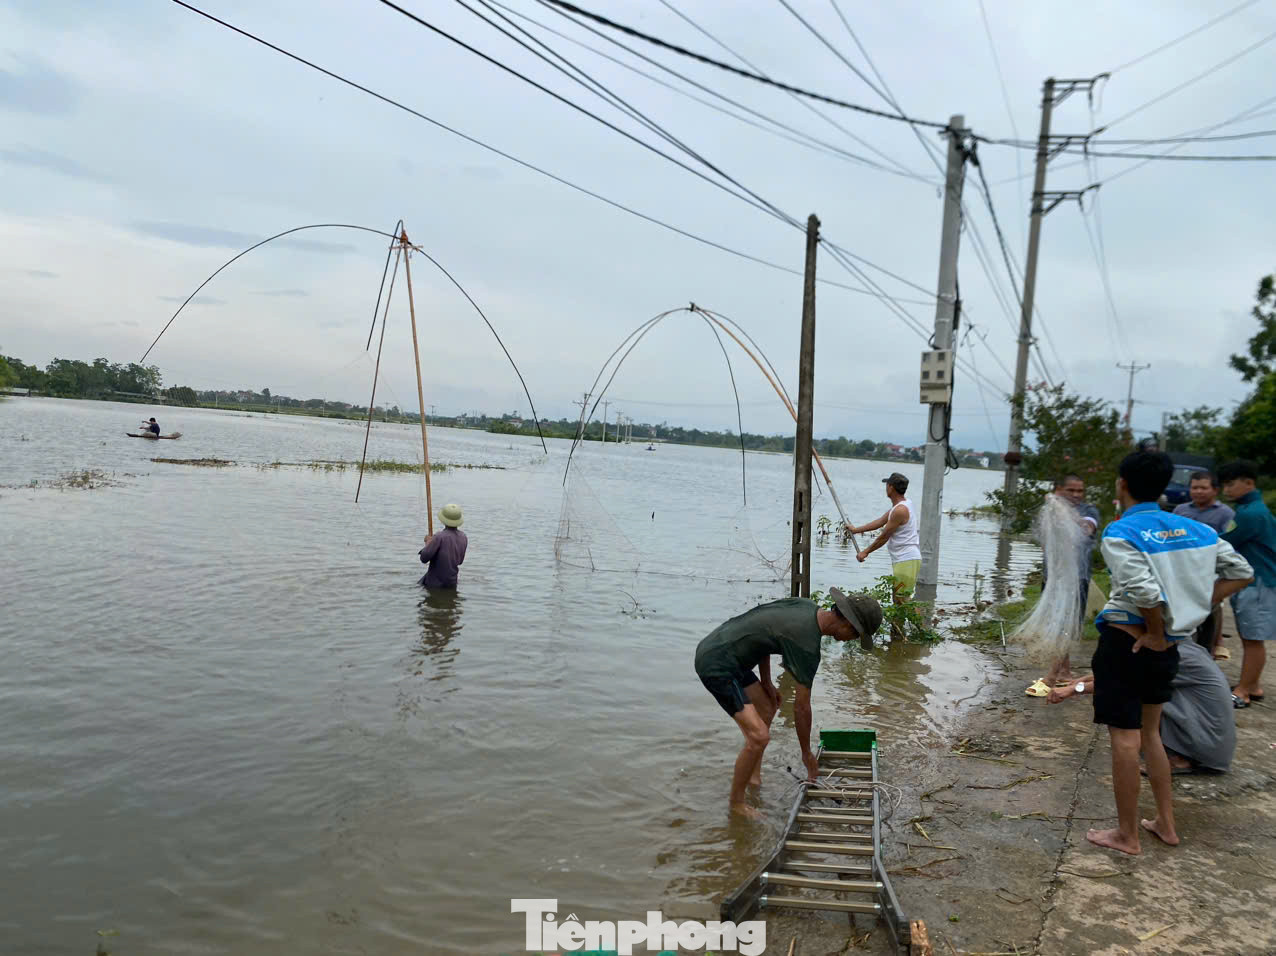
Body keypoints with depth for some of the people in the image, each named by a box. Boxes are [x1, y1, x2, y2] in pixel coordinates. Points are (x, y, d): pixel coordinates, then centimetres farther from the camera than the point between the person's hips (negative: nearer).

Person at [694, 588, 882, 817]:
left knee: (767, 708, 22)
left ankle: (754, 776, 32)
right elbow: (801, 707, -11)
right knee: (759, 736, -14)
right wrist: (807, 753, 3)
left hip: (711, 647, 11)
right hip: (716, 666, -11)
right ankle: (736, 802, 4)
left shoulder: (806, 606, 4)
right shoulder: (807, 645, -20)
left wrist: (766, 682, 18)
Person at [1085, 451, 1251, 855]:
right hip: (1167, 646, 7)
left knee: (1124, 738, 3)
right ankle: (1166, 824, 31)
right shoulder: (1193, 529, 4)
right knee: (1150, 731, 23)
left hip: (1126, 642, -7)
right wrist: (1194, 611, 7)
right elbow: (1241, 572, 8)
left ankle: (1127, 835, 14)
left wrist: (1155, 633, -12)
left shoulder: (1120, 533, -17)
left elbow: (1146, 592, -29)